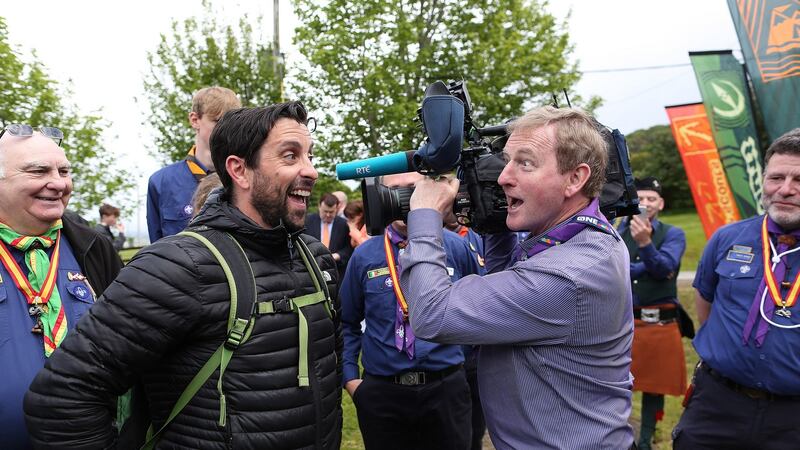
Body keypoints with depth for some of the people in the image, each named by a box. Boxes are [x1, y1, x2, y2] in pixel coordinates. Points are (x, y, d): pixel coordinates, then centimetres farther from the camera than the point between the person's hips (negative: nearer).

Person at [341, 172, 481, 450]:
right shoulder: (363, 256, -1)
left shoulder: (455, 246, -2)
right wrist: (350, 377, 2)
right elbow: (348, 322, 8)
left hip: (446, 388, 0)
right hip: (381, 391, 1)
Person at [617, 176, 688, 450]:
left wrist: (645, 242, -32)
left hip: (659, 323, -1)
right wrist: (647, 268, -16)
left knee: (654, 384, 10)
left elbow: (664, 267, -17)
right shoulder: (617, 233, 6)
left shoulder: (673, 234, 1)